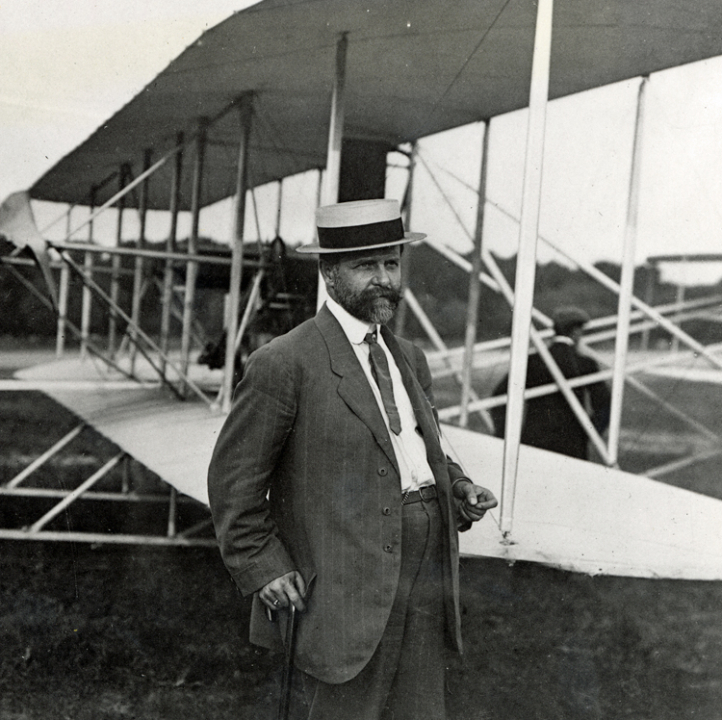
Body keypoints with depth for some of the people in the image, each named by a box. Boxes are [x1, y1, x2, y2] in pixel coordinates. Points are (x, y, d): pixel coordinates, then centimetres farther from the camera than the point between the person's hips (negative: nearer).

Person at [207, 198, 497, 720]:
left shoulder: (409, 359, 14)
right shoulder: (286, 364, -9)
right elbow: (234, 478, -6)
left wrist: (460, 491, 6)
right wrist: (262, 567, -13)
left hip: (426, 577, 7)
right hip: (346, 588, -7)